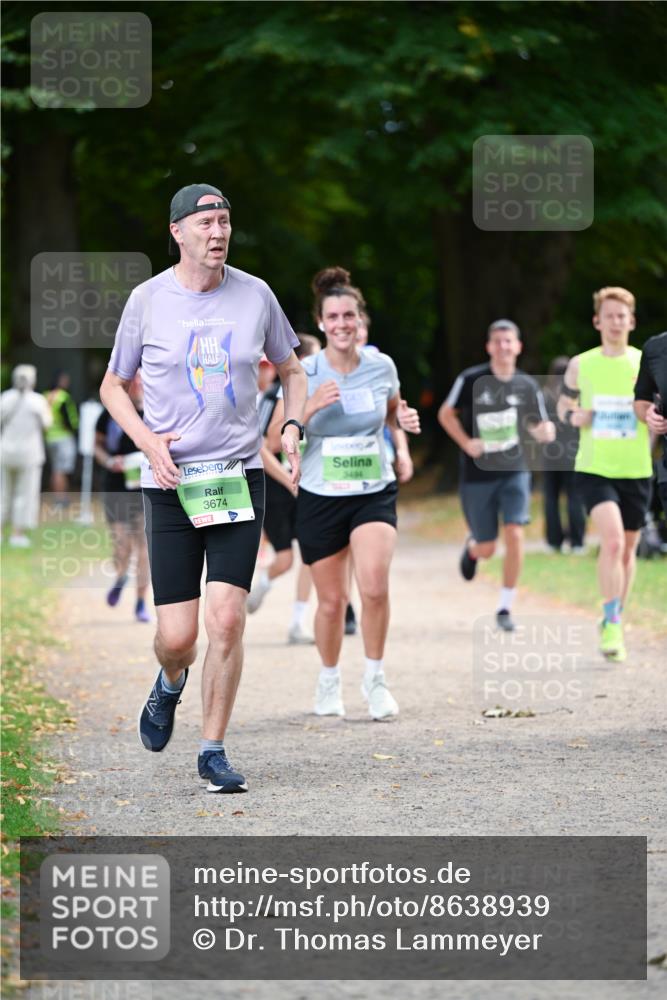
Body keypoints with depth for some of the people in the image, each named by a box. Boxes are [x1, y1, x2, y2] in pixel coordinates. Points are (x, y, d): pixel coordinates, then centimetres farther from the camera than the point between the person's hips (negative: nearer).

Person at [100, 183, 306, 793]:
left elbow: (291, 370, 19)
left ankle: (213, 752, 5)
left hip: (240, 477, 1)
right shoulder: (148, 300, -1)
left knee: (227, 619, -10)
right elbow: (114, 386, 10)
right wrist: (148, 442, -7)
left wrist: (292, 430, 1)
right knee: (177, 637, -4)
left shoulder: (255, 295, 3)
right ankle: (170, 684, 34)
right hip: (171, 483, -1)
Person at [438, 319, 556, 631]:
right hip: (478, 475, -1)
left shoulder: (527, 386, 1)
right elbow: (446, 414, 4)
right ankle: (471, 548, 45)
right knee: (486, 549, 4)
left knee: (514, 535, -16)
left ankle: (505, 607, -2)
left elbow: (539, 429, 8)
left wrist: (546, 432, -17)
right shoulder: (471, 380, -7)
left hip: (515, 471, 1)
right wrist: (466, 443, -9)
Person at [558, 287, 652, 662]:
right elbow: (564, 403, 17)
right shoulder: (580, 365, 2)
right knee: (612, 541, -21)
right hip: (594, 469, -2)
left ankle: (615, 622, 29)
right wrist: (572, 415, -6)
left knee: (628, 549, 11)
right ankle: (611, 625, -14)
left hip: (636, 471, 2)